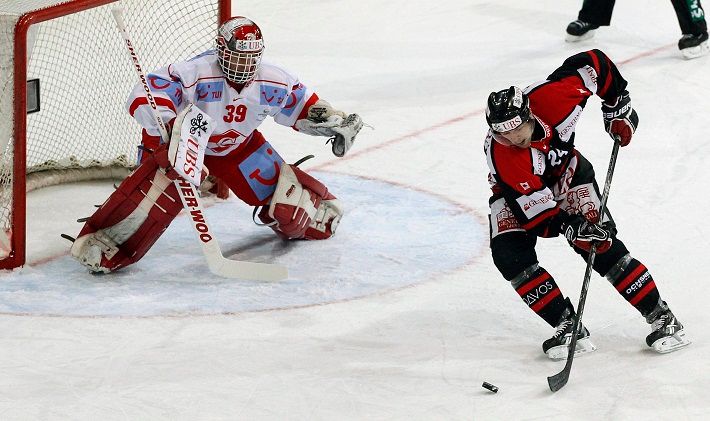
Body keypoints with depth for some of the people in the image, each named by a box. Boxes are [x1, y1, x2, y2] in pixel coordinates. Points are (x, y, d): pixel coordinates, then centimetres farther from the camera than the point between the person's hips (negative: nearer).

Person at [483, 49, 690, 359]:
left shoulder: (549, 97, -33)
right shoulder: (500, 153, -36)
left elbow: (594, 63, -14)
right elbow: (536, 208, -35)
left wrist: (617, 106, -8)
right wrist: (571, 229, -47)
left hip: (567, 174, 1)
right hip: (519, 192, -1)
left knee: (603, 245, -13)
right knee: (509, 255, -23)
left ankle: (661, 318, -5)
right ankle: (568, 326, -15)